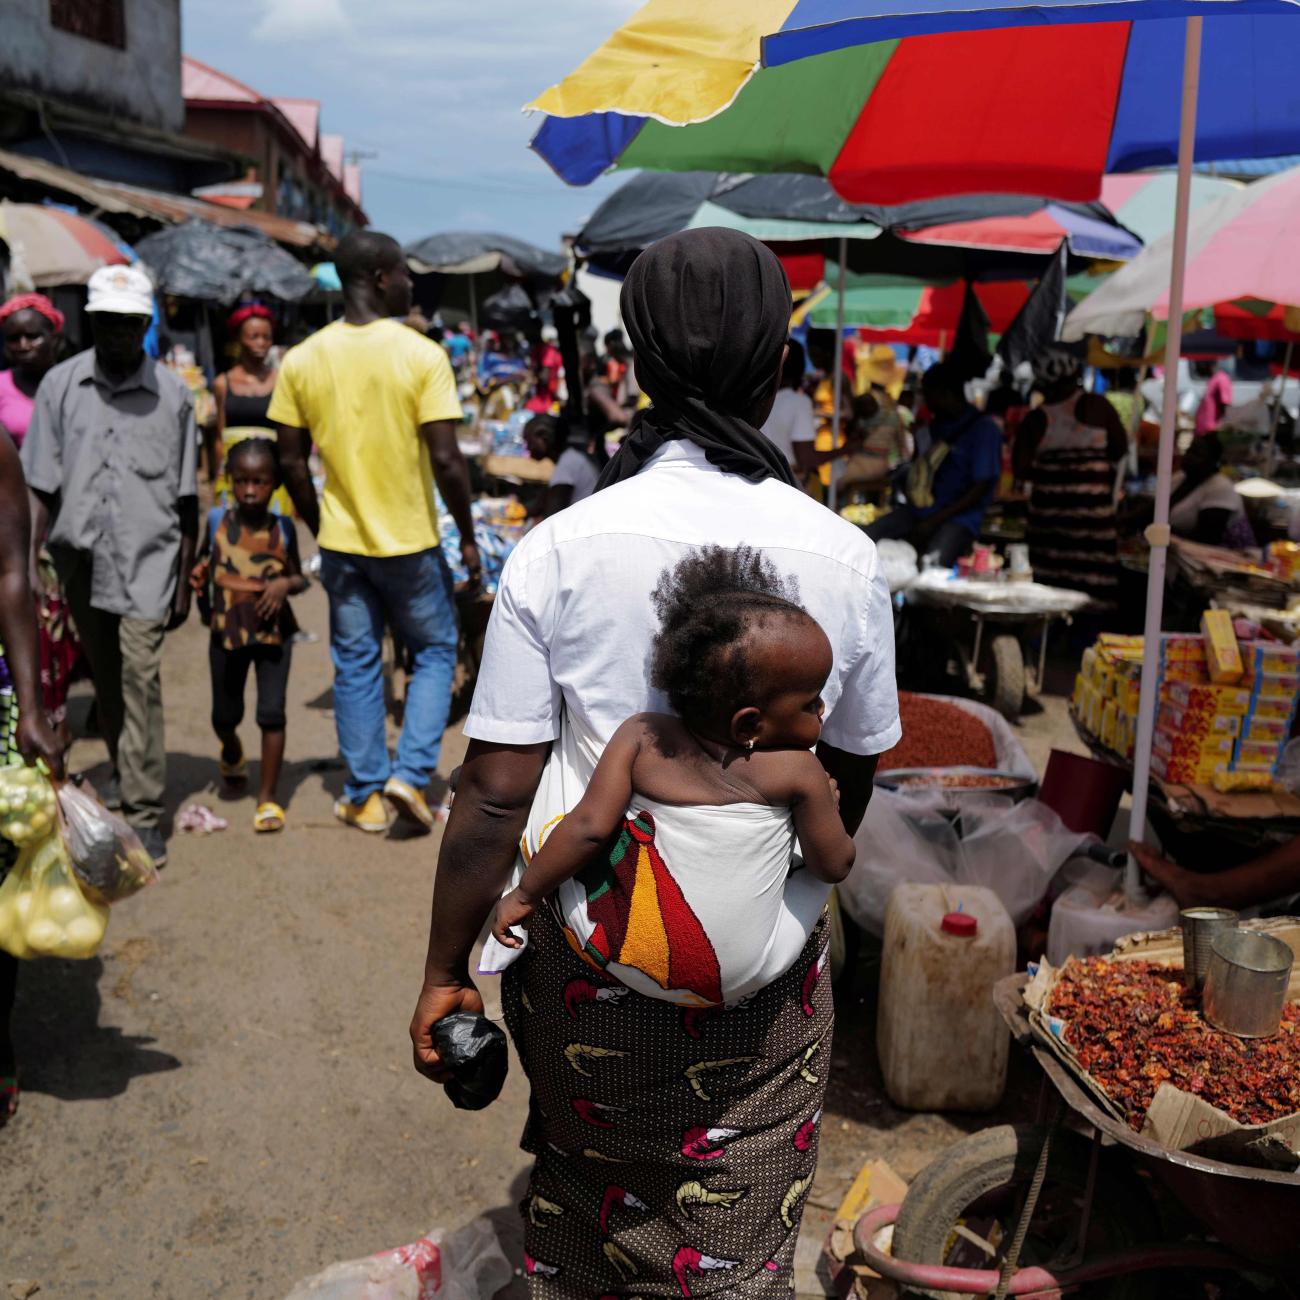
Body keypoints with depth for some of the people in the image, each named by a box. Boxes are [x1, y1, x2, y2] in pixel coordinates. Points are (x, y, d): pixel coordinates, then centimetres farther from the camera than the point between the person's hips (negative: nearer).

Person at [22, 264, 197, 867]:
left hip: (147, 558, -2)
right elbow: (41, 488, 5)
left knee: (140, 677, -12)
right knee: (105, 681, 13)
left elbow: (186, 500, 4)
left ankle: (144, 816, -8)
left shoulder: (172, 394, 0)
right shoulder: (60, 385, 3)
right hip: (79, 557, 3)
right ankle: (125, 776, 33)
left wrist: (184, 585, 4)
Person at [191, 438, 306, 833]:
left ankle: (268, 798, 7)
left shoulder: (283, 528, -5)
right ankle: (232, 750, 51)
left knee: (271, 713, -4)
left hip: (273, 631, -1)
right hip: (227, 630, 2)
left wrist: (285, 583, -18)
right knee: (225, 715, 14)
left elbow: (299, 577, 4)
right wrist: (198, 574, -13)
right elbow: (204, 560, 9)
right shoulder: (217, 521, -4)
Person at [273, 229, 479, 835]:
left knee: (355, 665, 13)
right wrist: (468, 536, -4)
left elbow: (292, 462, 1)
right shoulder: (422, 355, -13)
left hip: (342, 541, 3)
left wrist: (319, 527, 15)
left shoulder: (302, 360, -1)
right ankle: (410, 774, 5)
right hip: (411, 541, -3)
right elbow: (445, 459, -15)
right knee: (435, 652, 15)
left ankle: (366, 797, 19)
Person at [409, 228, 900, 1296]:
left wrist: (446, 971, 1)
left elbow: (497, 790, -11)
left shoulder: (560, 548, -12)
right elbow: (852, 779, 5)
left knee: (581, 1197, 25)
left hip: (585, 955, 0)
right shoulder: (845, 556, -7)